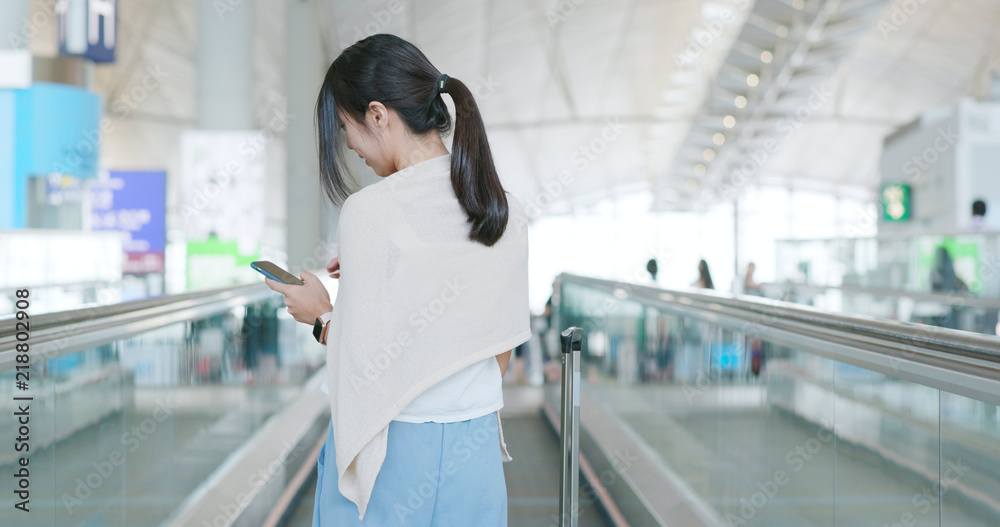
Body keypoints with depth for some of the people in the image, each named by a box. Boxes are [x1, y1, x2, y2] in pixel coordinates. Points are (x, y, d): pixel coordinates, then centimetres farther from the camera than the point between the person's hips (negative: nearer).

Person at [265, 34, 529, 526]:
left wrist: (321, 316, 2)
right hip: (477, 447, 5)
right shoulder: (505, 209, 2)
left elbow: (366, 362, -17)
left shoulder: (370, 211, -17)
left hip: (390, 451, -5)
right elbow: (500, 353, 10)